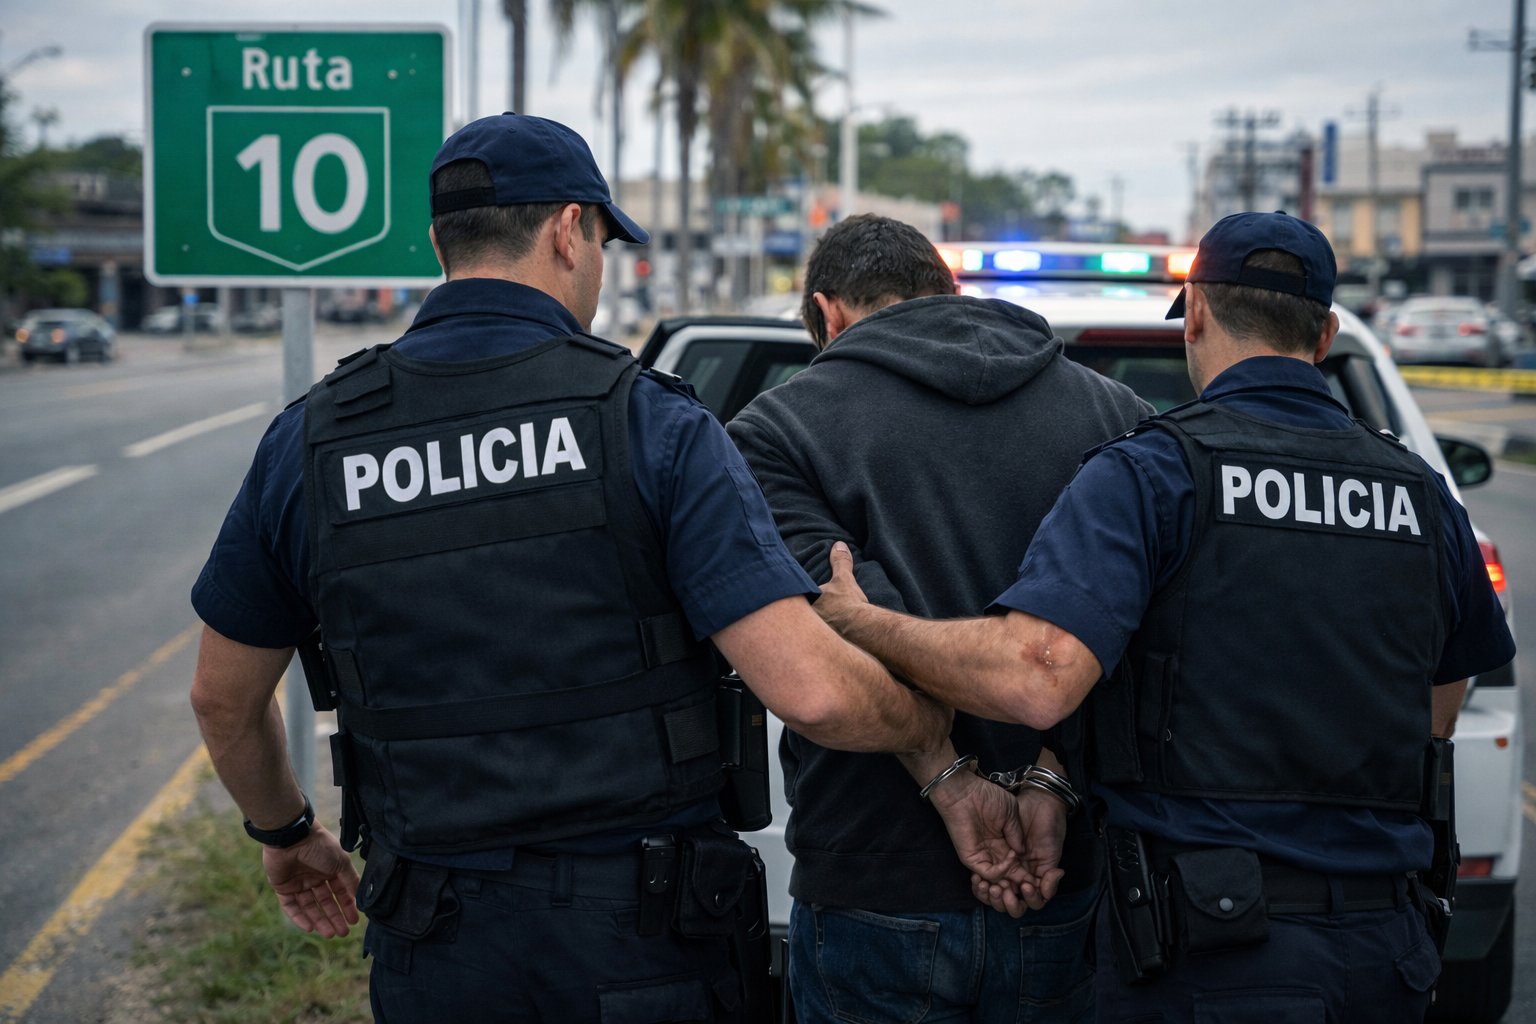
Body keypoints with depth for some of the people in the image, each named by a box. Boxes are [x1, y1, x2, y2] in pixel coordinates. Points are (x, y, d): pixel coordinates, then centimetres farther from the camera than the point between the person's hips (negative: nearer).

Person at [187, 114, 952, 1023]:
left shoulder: (312, 441, 0)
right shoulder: (653, 424, -10)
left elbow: (224, 696, 12)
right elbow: (811, 690, -18)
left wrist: (284, 828, 31)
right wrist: (950, 723, 2)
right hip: (640, 947, -2)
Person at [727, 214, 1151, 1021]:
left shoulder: (775, 431, -1)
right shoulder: (1114, 412, 7)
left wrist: (947, 781, -16)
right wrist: (1052, 779, -12)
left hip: (873, 908, -3)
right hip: (1071, 905, 3)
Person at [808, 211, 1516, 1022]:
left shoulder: (1152, 472, -10)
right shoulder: (1424, 498, 8)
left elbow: (1035, 680, -25)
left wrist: (864, 625, -10)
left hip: (1211, 957, -5)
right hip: (1386, 955, 6)